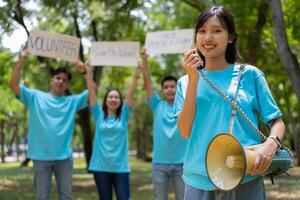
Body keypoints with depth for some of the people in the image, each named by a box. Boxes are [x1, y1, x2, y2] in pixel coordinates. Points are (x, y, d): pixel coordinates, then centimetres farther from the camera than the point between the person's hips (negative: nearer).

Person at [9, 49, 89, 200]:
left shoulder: (73, 101, 9)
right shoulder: (36, 97, 6)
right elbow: (13, 85, -3)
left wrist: (84, 71, -13)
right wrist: (22, 61, -14)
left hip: (64, 157, 2)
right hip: (41, 157, -1)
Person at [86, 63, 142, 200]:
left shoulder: (124, 116, 6)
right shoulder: (99, 116, 6)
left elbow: (130, 94, -3)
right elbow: (92, 93, -1)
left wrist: (137, 73, -11)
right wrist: (89, 73, -9)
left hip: (120, 167, 0)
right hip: (100, 166, 1)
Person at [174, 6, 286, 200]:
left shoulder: (249, 74, 3)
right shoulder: (186, 81, 8)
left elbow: (277, 122, 3)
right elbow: (186, 131, -3)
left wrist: (271, 144, -18)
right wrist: (194, 79, -8)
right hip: (199, 180, 1)